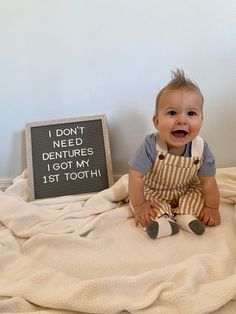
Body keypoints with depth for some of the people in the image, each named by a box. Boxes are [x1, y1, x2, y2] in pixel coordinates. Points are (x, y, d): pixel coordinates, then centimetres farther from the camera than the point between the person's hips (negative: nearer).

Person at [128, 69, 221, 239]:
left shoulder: (201, 148, -25)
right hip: (152, 191, -1)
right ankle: (162, 217, -28)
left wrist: (212, 208, -9)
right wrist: (139, 206, -21)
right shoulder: (151, 145, -33)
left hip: (186, 191, 2)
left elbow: (208, 181, -13)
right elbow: (136, 176, -25)